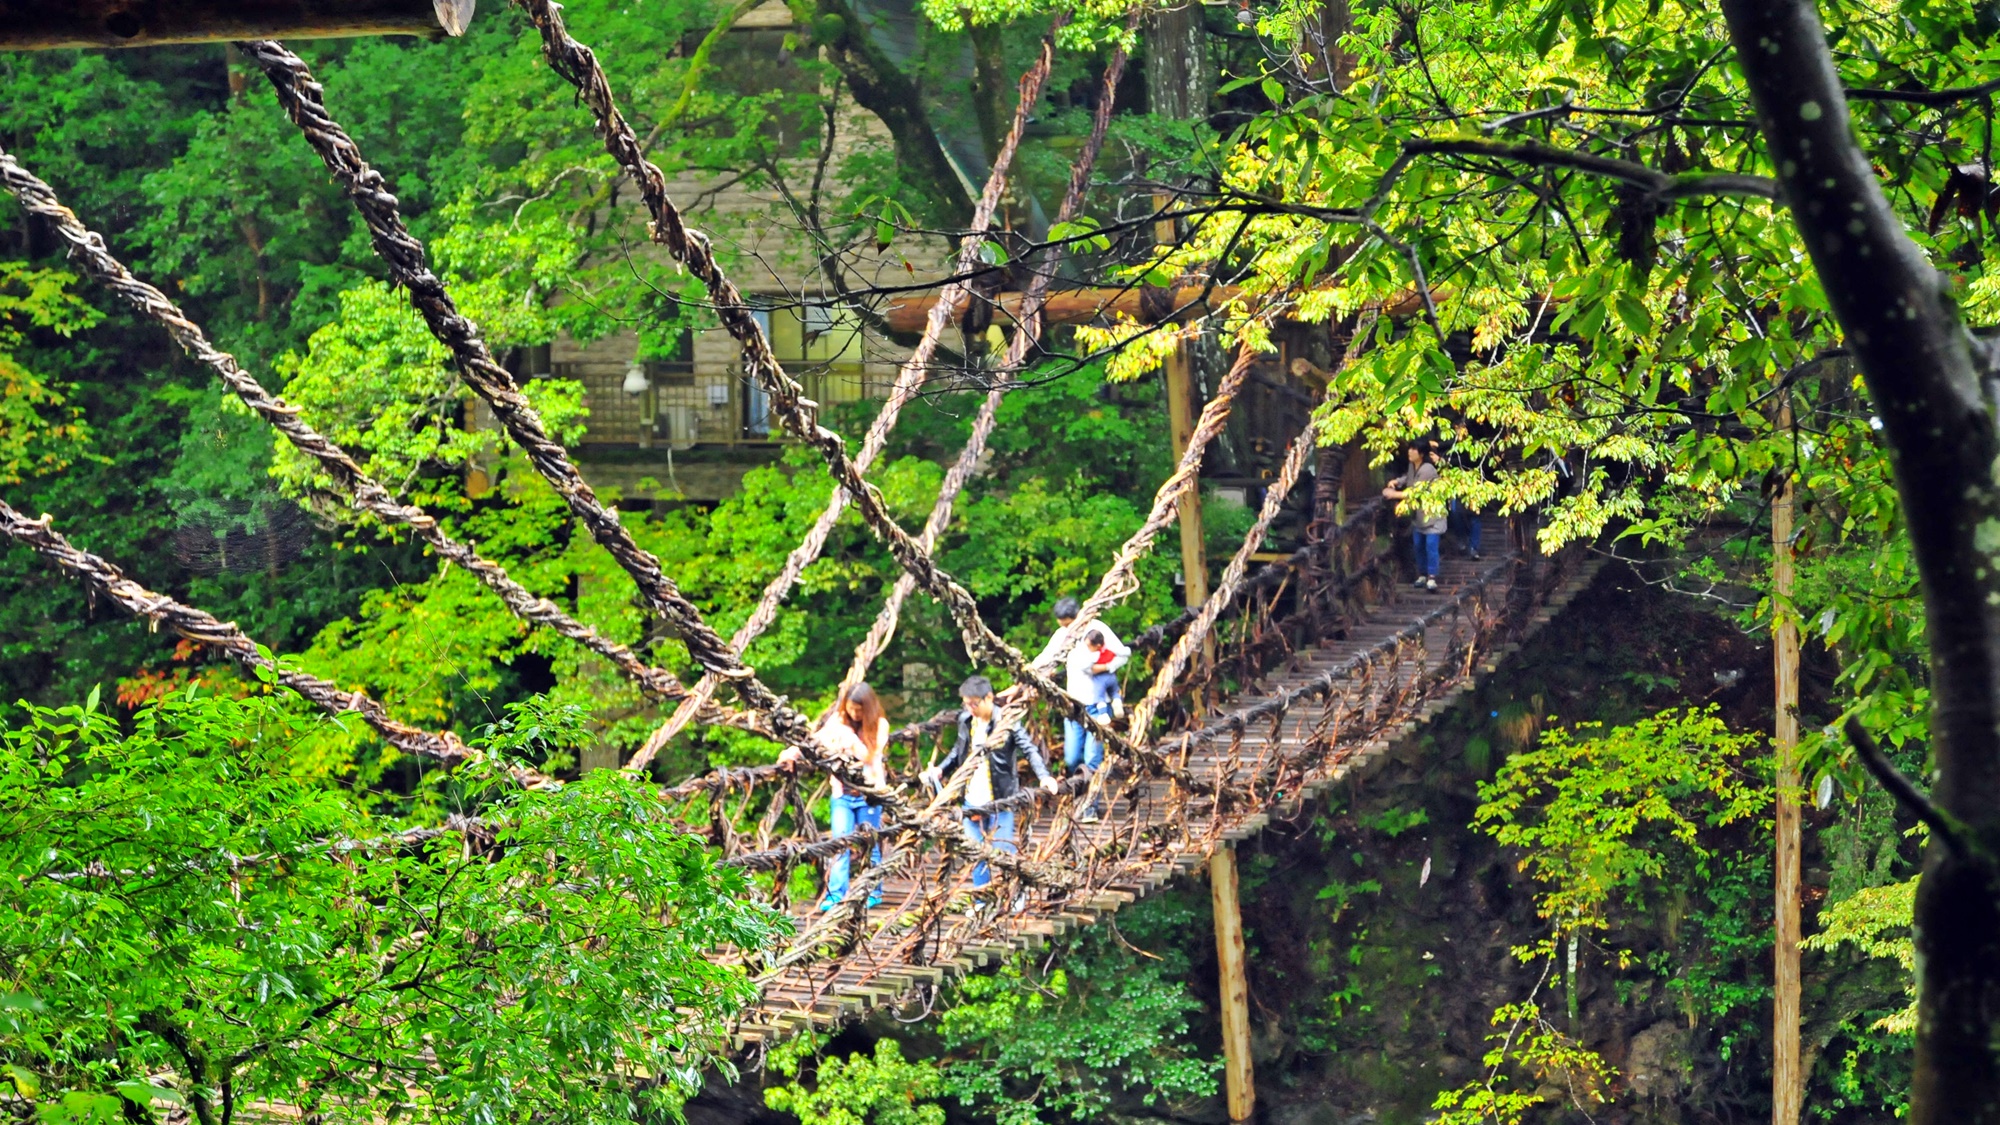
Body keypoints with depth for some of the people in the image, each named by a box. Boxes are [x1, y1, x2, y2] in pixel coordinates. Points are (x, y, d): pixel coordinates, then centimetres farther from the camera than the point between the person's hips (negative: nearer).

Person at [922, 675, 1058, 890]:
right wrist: (940, 770, 6)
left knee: (1002, 852, -3)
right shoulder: (965, 720, 5)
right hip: (972, 801, 6)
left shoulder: (1007, 721, -12)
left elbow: (1029, 749, -15)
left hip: (999, 801, -6)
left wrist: (1044, 776, -29)